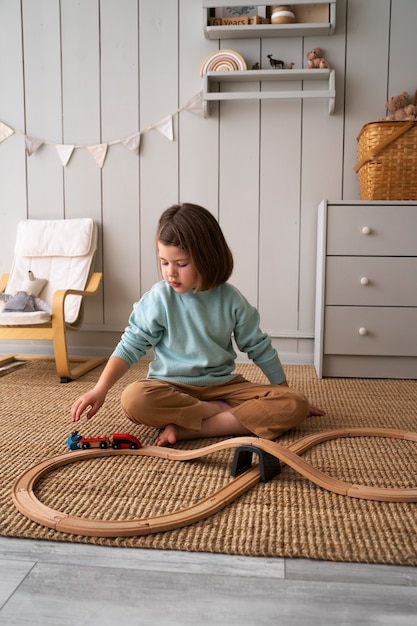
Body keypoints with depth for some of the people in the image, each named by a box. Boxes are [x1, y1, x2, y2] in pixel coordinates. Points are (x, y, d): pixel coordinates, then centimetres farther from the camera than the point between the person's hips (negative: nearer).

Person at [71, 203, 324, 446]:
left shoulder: (231, 299, -3)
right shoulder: (158, 299, -8)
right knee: (134, 399, -35)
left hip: (223, 384, 2)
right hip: (172, 386, -2)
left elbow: (259, 347, 7)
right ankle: (224, 411, -17)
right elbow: (130, 346, -5)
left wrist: (285, 391, 12)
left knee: (295, 405, -19)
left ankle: (187, 429, -24)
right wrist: (100, 389, -18)